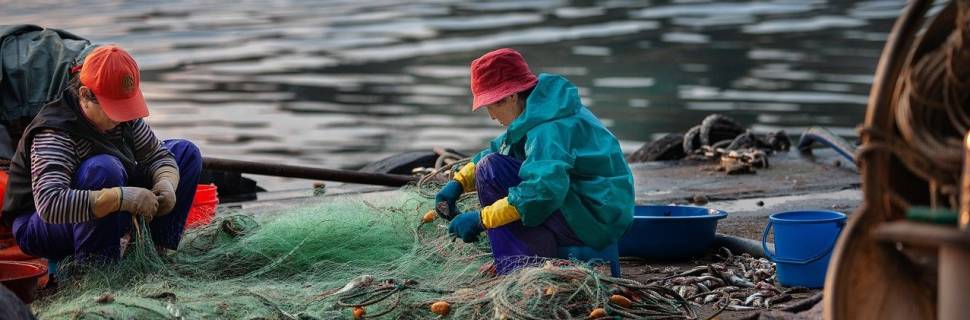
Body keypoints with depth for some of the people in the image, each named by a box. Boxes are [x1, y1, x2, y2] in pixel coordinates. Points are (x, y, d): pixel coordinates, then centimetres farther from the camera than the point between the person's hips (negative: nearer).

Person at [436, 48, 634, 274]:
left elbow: (544, 190, -32)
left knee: (491, 169, -16)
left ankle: (518, 271, -17)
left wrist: (481, 220, -27)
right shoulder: (537, 111, 13)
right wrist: (458, 183, 10)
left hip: (594, 219, -11)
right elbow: (498, 150, 25)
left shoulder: (549, 126, -20)